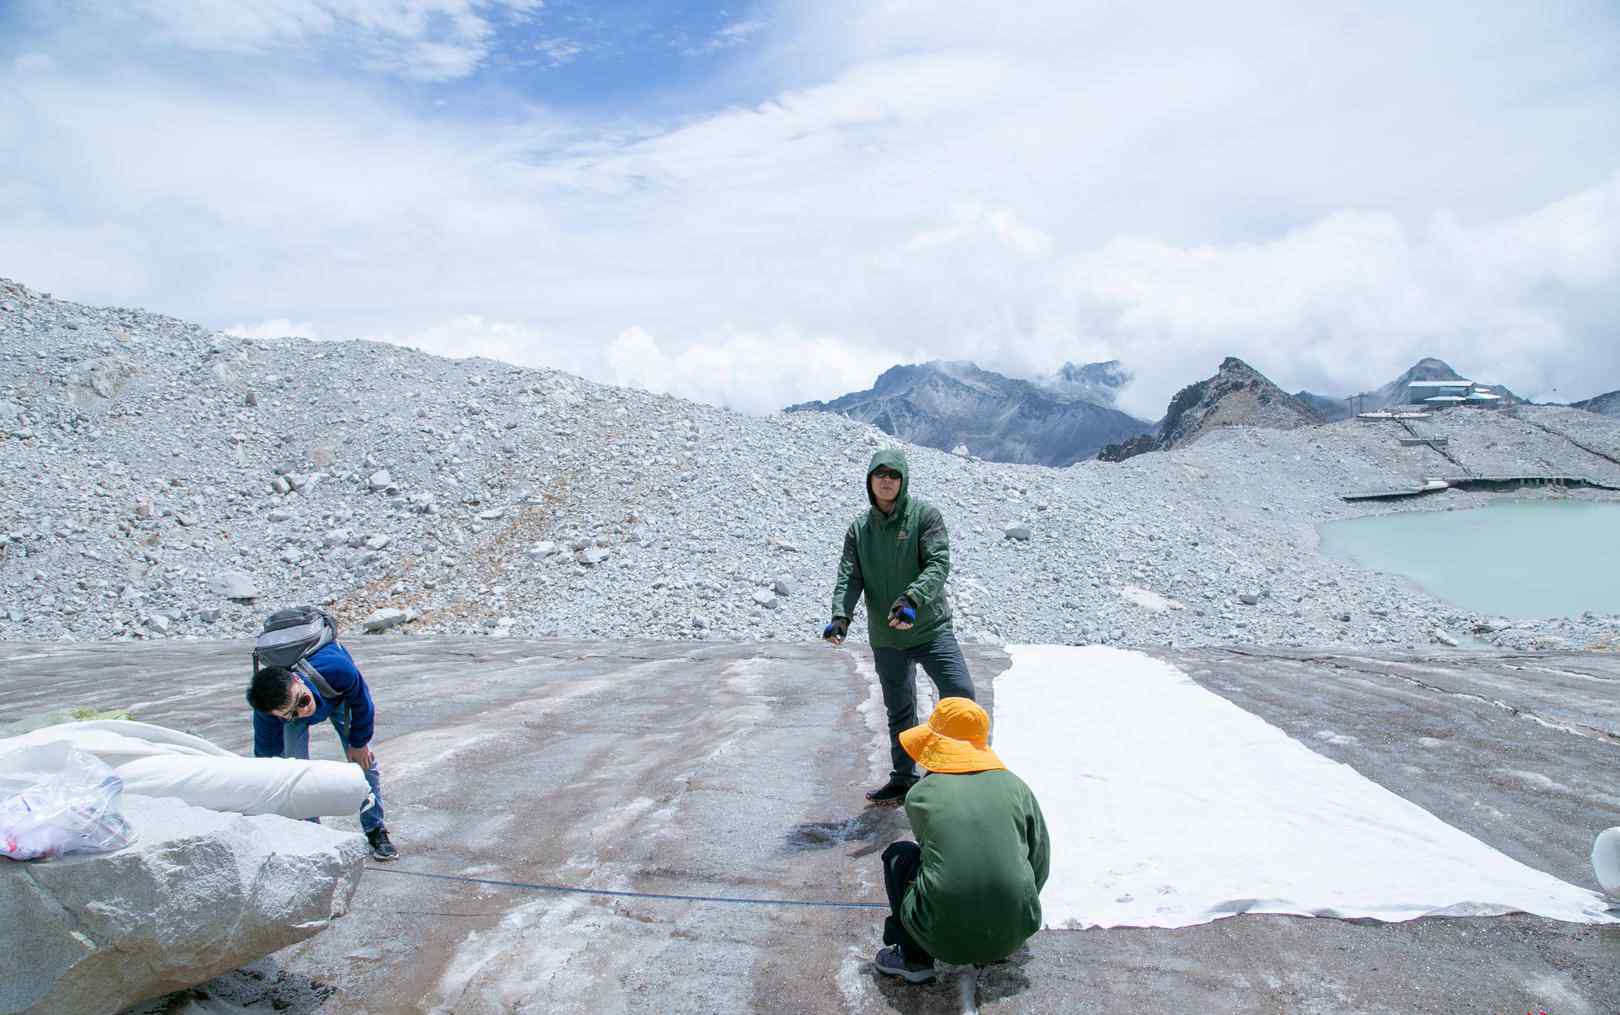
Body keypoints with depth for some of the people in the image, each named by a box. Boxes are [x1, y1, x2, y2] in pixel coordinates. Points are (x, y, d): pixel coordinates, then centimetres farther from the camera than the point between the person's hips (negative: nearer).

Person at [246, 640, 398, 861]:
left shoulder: (338, 668, -48)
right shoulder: (265, 716, -41)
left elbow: (361, 702, -24)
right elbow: (266, 759, -22)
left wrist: (359, 743, -11)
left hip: (339, 693, 0)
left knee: (364, 758, -4)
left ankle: (375, 831, 9)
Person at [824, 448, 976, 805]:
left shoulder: (925, 515, -6)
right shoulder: (859, 528, 6)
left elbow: (939, 564, -17)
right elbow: (849, 576, -2)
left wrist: (912, 600, -34)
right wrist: (841, 615, -20)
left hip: (930, 627, -3)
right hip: (885, 636, 4)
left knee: (961, 696, -14)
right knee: (899, 712, 16)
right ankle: (904, 779, 32)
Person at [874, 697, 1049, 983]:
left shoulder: (920, 795, 0)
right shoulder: (1015, 786, 4)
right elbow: (1040, 861, 10)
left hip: (944, 939, -2)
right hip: (1014, 933, 3)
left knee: (898, 854, 20)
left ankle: (914, 958, 17)